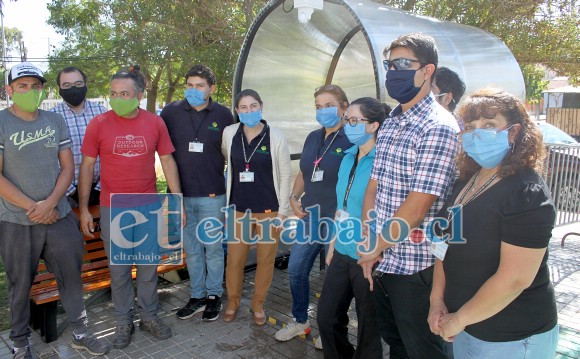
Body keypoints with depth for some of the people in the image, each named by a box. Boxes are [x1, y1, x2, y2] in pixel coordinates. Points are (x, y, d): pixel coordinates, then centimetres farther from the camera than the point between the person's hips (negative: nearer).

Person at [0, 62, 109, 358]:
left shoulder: (55, 121, 7)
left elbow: (68, 167, 5)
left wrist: (50, 203, -10)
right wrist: (32, 207, -13)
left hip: (59, 216, 3)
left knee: (71, 274, 10)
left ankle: (80, 332, 26)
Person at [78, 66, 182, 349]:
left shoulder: (155, 123, -2)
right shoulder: (99, 124, -5)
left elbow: (167, 161, 3)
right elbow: (87, 167, -1)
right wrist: (83, 209, -2)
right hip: (112, 209, -1)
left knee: (148, 266, 12)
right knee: (118, 269, 10)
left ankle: (149, 316, 30)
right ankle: (124, 321, 27)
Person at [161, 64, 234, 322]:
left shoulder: (223, 115, 0)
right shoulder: (171, 112, 0)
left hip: (212, 195, -1)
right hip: (181, 194, 1)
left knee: (213, 248, 9)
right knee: (191, 249, 13)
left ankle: (214, 295, 26)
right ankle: (197, 296, 29)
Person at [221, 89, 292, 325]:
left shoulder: (276, 137, -8)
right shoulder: (229, 133, -2)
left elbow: (286, 175, -3)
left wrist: (283, 210, -5)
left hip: (269, 210, -1)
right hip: (238, 209, 2)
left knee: (266, 260, 10)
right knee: (234, 259, 8)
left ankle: (258, 305, 30)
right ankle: (232, 303, 31)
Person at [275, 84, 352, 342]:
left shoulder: (351, 140, -12)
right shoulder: (313, 137, 9)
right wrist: (294, 197, 5)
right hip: (310, 217, 7)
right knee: (295, 271, 14)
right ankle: (300, 321, 34)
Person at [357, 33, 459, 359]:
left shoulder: (438, 128, -18)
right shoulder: (390, 124, 9)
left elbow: (416, 207, -22)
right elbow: (374, 187, 7)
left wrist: (376, 247, -10)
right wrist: (369, 247, 0)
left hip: (416, 266, -8)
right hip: (382, 260, 8)